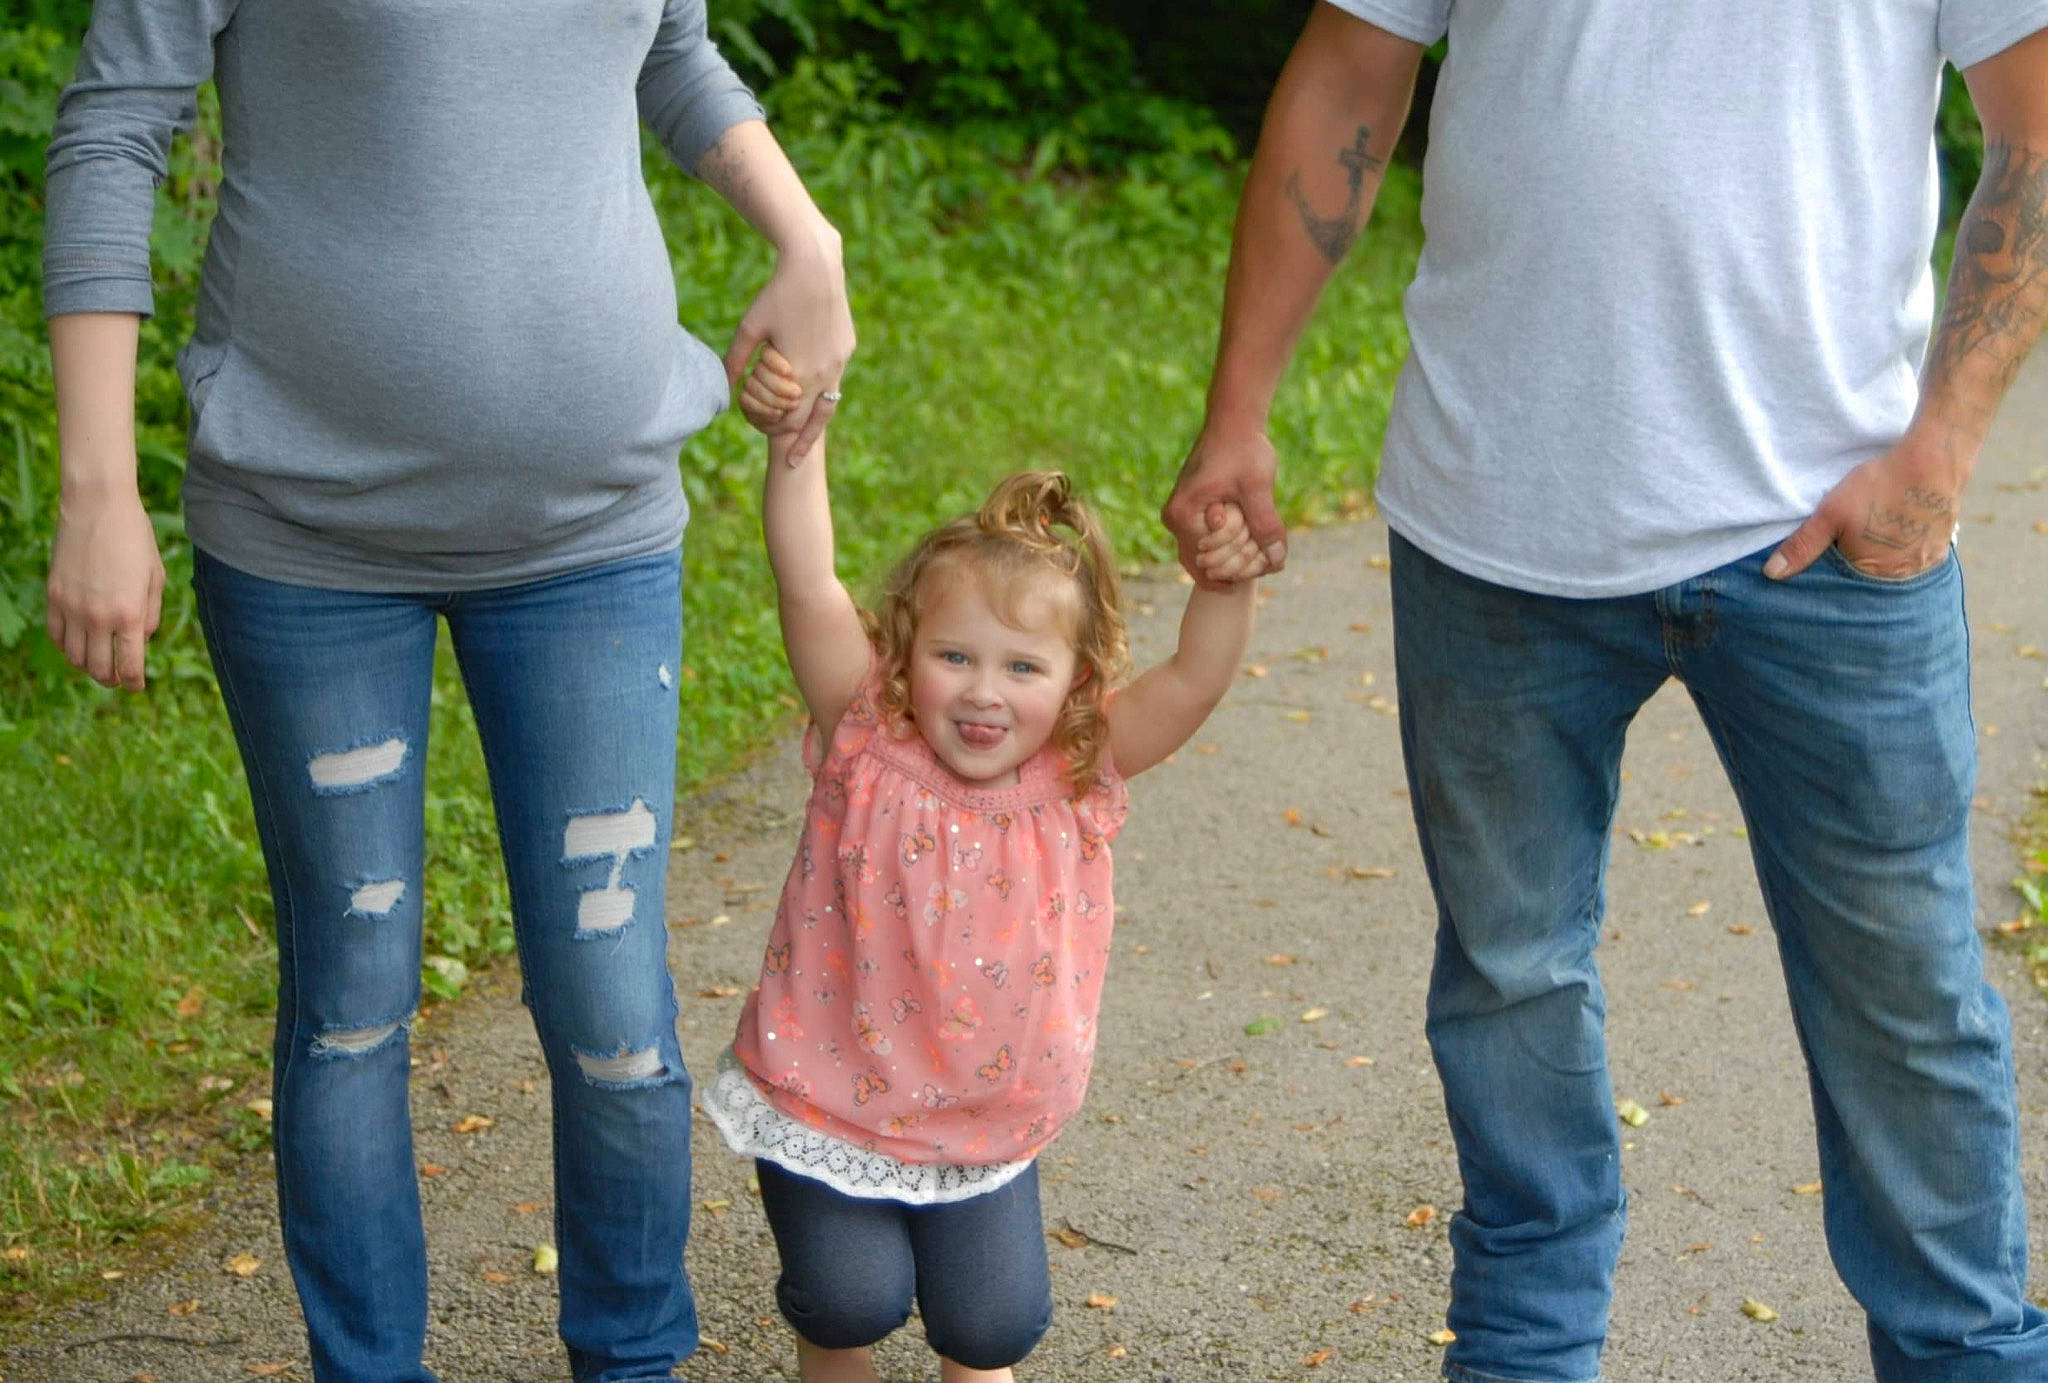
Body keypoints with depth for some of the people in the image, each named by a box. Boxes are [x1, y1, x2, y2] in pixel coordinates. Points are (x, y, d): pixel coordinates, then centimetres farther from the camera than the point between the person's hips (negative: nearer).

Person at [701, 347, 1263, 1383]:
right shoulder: (867, 743, -15)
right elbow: (810, 590, -26)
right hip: (828, 1106, -2)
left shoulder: (1081, 773, -10)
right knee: (853, 1296, -11)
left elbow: (1195, 678, -22)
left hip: (986, 1127, 2)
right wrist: (794, 446, -37)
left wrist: (1226, 588, -41)